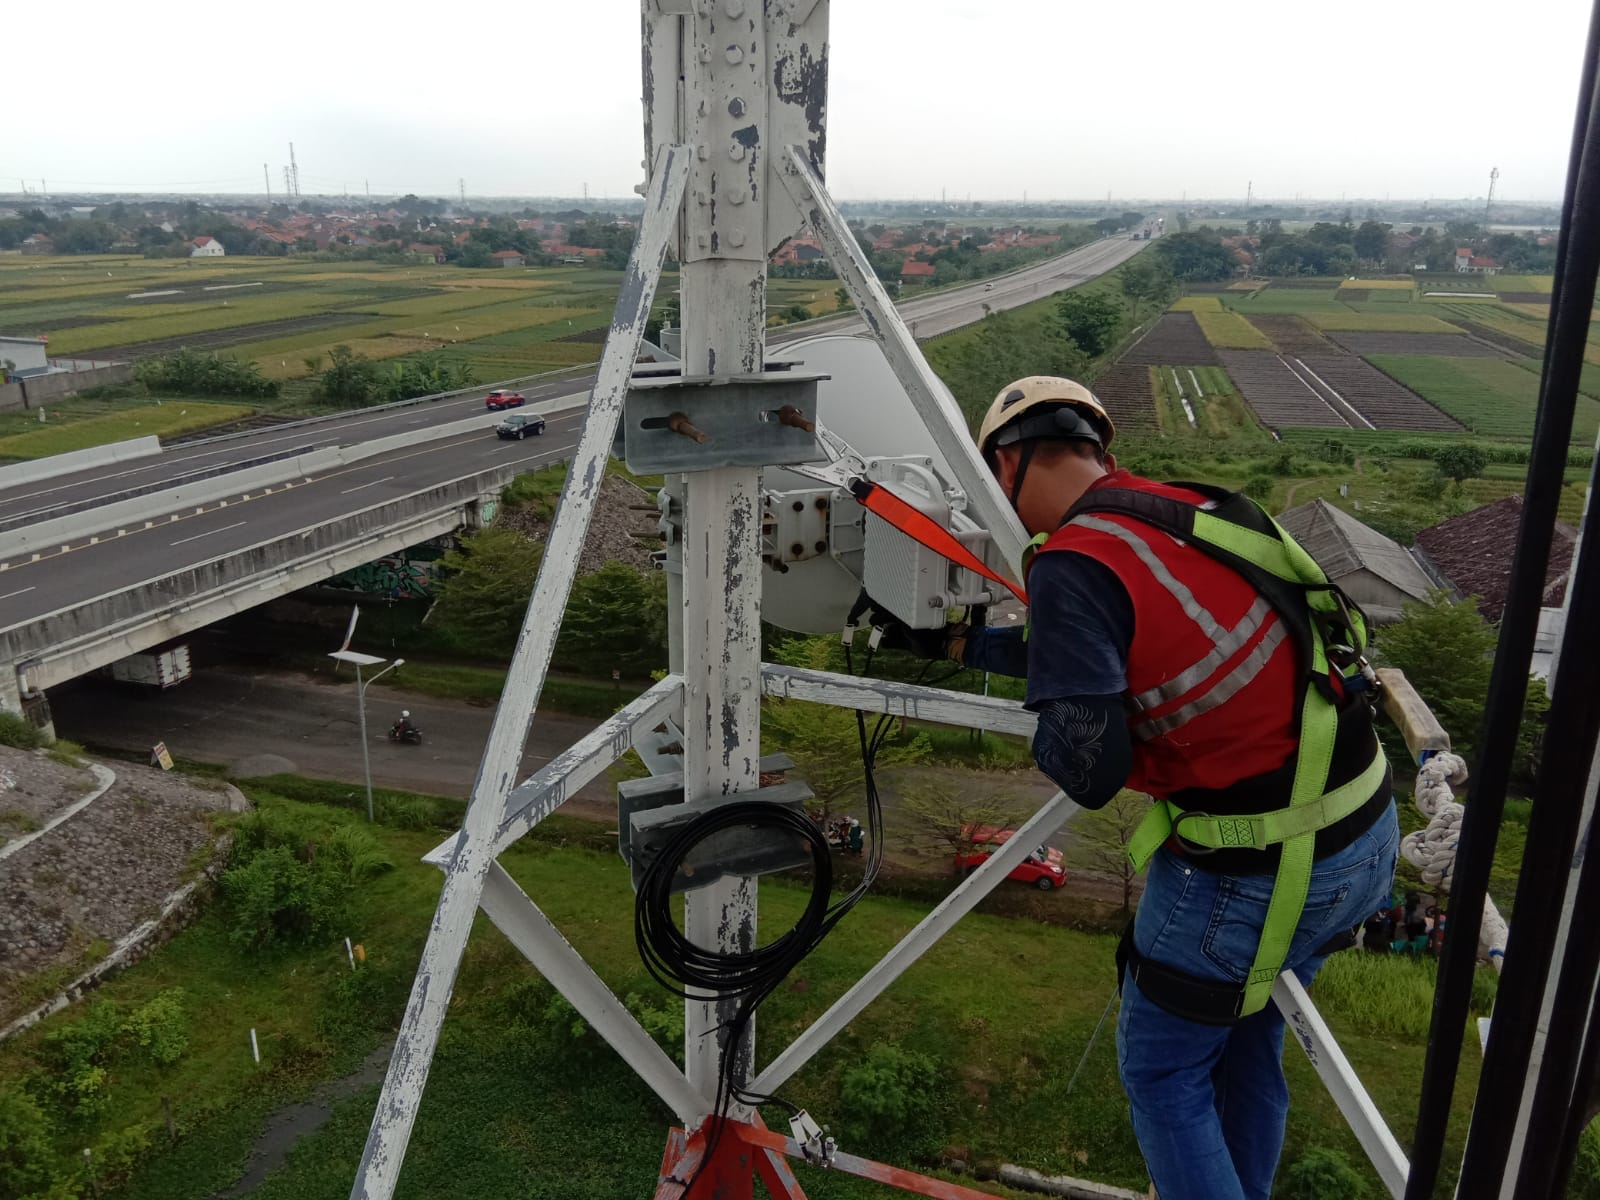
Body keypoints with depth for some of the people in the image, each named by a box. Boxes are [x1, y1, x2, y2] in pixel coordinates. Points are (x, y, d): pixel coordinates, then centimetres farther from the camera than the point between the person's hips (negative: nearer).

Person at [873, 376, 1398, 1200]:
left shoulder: (1072, 563, -19)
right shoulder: (1183, 507, 5)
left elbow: (1087, 769, -22)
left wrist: (1048, 733, 0)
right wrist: (955, 643, 25)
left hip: (1257, 873, -8)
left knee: (1162, 1071, 15)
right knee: (1245, 1045, 26)